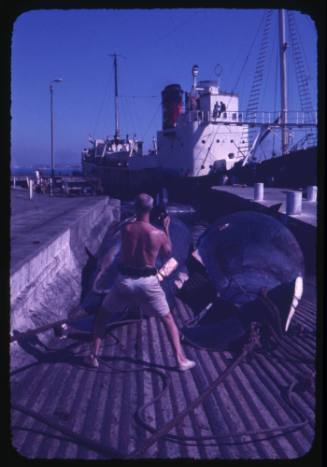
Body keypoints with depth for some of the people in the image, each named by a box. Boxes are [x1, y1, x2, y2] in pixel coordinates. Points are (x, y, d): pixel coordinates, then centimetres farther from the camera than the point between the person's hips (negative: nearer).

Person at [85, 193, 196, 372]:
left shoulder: (125, 229, -9)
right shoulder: (158, 233, -10)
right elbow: (168, 254, 9)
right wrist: (166, 228, 15)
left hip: (125, 279, 1)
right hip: (148, 281, 0)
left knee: (102, 314, 21)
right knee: (168, 319, 17)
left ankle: (93, 356, 19)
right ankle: (181, 360, 13)